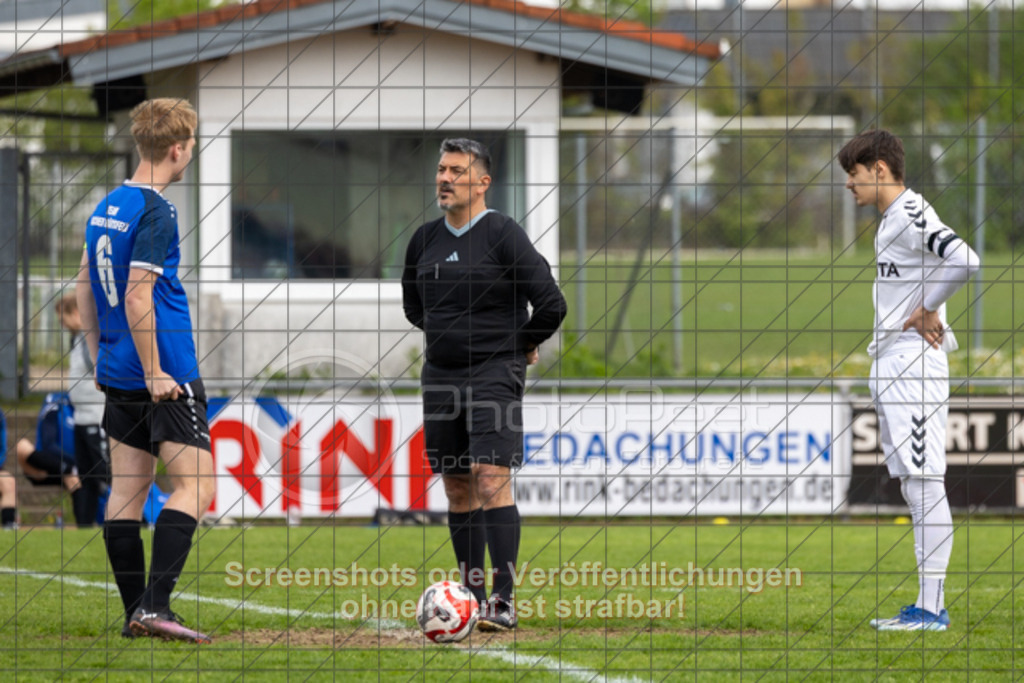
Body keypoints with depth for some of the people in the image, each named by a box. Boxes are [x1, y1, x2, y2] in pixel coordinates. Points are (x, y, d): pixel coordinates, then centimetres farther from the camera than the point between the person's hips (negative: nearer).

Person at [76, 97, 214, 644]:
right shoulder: (155, 213, -15)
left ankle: (135, 612, 10)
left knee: (127, 488, 9)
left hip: (118, 374, 9)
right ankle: (154, 605, -16)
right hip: (167, 377, -9)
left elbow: (85, 287, 18)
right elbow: (137, 298, -20)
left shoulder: (105, 208, 11)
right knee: (193, 485, -7)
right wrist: (154, 374, -17)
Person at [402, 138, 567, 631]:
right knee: (457, 488, 8)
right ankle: (474, 596, 16)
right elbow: (413, 306, 26)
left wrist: (520, 346, 1)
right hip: (441, 377, 6)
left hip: (495, 375, -6)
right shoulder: (425, 239, 9)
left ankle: (504, 600, -17)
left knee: (491, 479, -15)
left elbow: (551, 304, -11)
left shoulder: (503, 235, -10)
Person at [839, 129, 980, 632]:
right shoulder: (891, 221, 18)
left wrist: (926, 310, -16)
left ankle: (932, 609, -12)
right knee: (910, 485, 10)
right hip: (889, 363, 11)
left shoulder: (912, 215, -13)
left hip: (914, 364, -11)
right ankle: (927, 607, 13)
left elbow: (964, 261, -28)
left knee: (925, 484, -11)